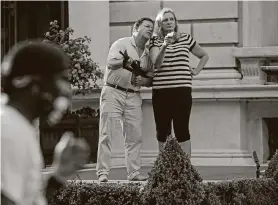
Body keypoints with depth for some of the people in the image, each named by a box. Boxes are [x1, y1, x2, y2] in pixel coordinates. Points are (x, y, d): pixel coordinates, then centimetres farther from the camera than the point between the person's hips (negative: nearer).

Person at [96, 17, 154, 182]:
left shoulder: (148, 54, 17)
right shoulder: (122, 44, 1)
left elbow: (151, 79, 16)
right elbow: (111, 63, -14)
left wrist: (144, 80, -5)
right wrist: (126, 62, -23)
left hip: (133, 96, 6)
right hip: (113, 93, -5)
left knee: (135, 136, 1)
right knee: (107, 134, -7)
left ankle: (134, 173, 7)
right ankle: (103, 172, -8)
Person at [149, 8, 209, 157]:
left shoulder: (185, 39, 9)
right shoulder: (155, 41, 5)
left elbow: (204, 56, 24)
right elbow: (156, 63, -13)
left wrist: (196, 71, 9)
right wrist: (164, 46, -27)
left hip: (182, 90, 0)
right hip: (161, 91, 0)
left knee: (182, 130, -7)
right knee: (162, 131, 3)